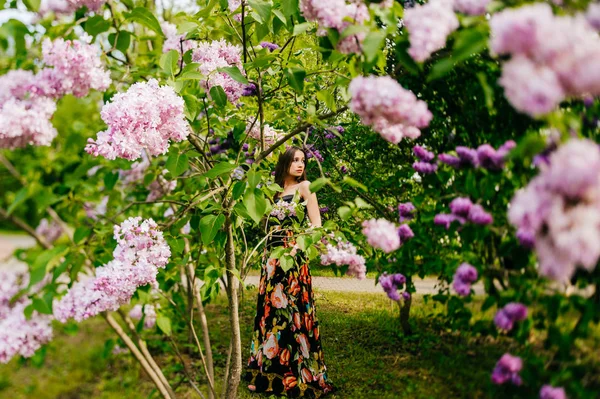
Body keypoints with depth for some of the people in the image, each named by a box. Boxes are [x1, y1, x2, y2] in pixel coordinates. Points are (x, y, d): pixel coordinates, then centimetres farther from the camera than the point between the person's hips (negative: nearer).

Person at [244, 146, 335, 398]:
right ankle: (268, 374, 18)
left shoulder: (304, 187, 1)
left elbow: (316, 225, -5)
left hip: (293, 257, -5)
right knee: (270, 312, 7)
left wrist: (297, 246, -15)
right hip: (272, 256, 6)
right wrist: (268, 253, 5)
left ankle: (298, 377, 4)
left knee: (291, 314, -6)